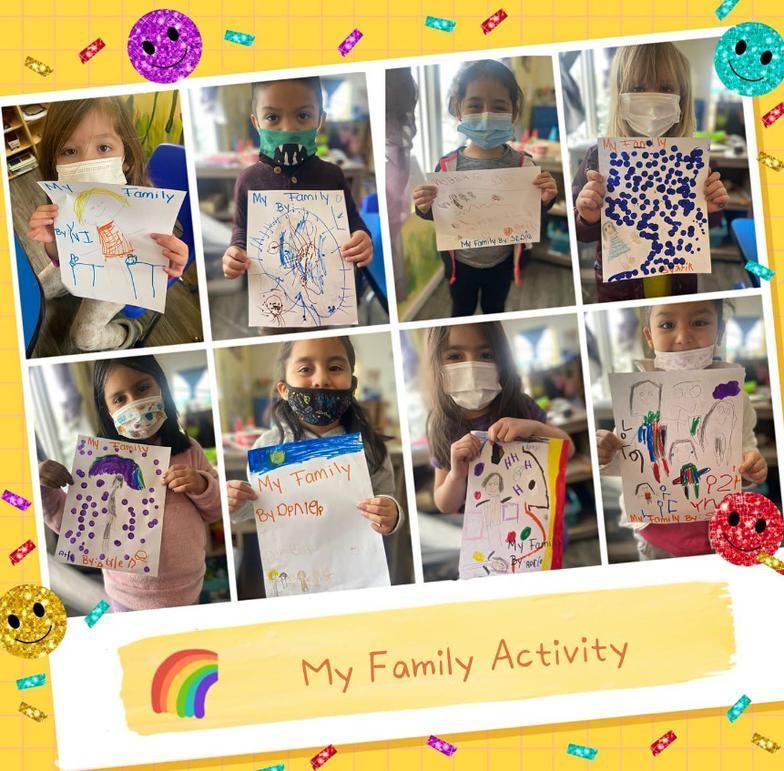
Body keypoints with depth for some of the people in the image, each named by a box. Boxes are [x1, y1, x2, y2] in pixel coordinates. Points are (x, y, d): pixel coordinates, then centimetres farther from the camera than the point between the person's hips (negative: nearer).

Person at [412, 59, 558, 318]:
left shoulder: (523, 164, -14)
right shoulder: (448, 166, -16)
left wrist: (544, 200, -24)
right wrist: (425, 208, -26)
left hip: (502, 261, 1)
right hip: (461, 262, -1)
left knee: (495, 311, 23)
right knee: (462, 312, 21)